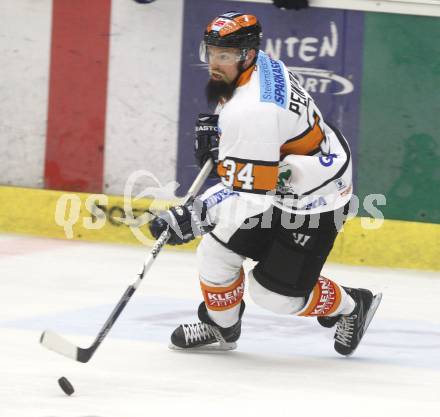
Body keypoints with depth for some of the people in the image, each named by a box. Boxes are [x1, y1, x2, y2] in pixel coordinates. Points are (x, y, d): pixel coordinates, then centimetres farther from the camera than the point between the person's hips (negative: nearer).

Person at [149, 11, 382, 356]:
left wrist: (192, 218, -38)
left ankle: (350, 306, 22)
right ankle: (221, 327, 24)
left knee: (278, 295, -4)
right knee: (216, 252, 1)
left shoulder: (251, 112, -34)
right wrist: (213, 125, 6)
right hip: (276, 185, 9)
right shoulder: (260, 65, -5)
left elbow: (248, 194, -35)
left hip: (313, 204, -9)